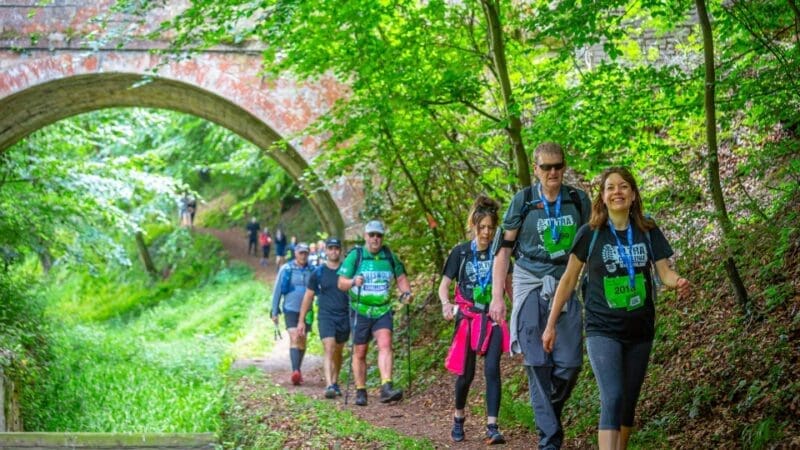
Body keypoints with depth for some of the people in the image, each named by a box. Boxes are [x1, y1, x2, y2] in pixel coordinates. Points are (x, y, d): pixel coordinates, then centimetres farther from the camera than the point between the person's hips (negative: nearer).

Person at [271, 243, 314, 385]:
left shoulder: (312, 270, 3)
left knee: (302, 341, 11)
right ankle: (295, 372, -27)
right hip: (290, 309, -3)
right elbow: (277, 290, 3)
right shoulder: (286, 269, -2)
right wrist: (275, 312, 2)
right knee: (294, 338, -17)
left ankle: (298, 370, 27)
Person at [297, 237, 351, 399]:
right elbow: (308, 296, 8)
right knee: (329, 350, -16)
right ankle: (329, 386, -24)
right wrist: (301, 321, 6)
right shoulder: (318, 273, 2)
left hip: (344, 317, 2)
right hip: (326, 317, -2)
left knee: (338, 352, 12)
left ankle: (335, 382, 28)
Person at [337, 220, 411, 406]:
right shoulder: (355, 255, -3)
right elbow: (341, 282, -6)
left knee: (385, 345, -18)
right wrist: (353, 282, -27)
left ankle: (386, 388, -27)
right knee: (360, 353, 5)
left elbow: (401, 277, 15)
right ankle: (360, 392, 17)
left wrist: (406, 292, -5)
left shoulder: (389, 256, 5)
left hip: (383, 311, 1)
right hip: (360, 311, -1)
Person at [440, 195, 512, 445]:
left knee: (492, 369, -11)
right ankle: (459, 417, 29)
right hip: (468, 319, -1)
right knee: (466, 374, 4)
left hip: (493, 319, 1)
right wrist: (446, 304, -19)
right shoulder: (460, 253, -2)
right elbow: (444, 286, 1)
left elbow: (509, 285, 12)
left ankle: (492, 427, -10)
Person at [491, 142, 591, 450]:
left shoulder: (578, 200, 5)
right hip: (530, 286, -2)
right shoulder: (523, 201, -1)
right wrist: (497, 296, -4)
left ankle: (549, 414, 23)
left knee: (569, 364, -4)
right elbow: (504, 248, 2)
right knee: (537, 364, -7)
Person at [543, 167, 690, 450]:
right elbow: (569, 279, 2)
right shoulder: (590, 233, -5)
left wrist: (679, 282, -23)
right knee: (612, 399, -19)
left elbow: (664, 272, 1)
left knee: (629, 402, 12)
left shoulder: (648, 231, 1)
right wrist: (551, 325, 3)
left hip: (639, 331, 4)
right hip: (602, 330, -3)